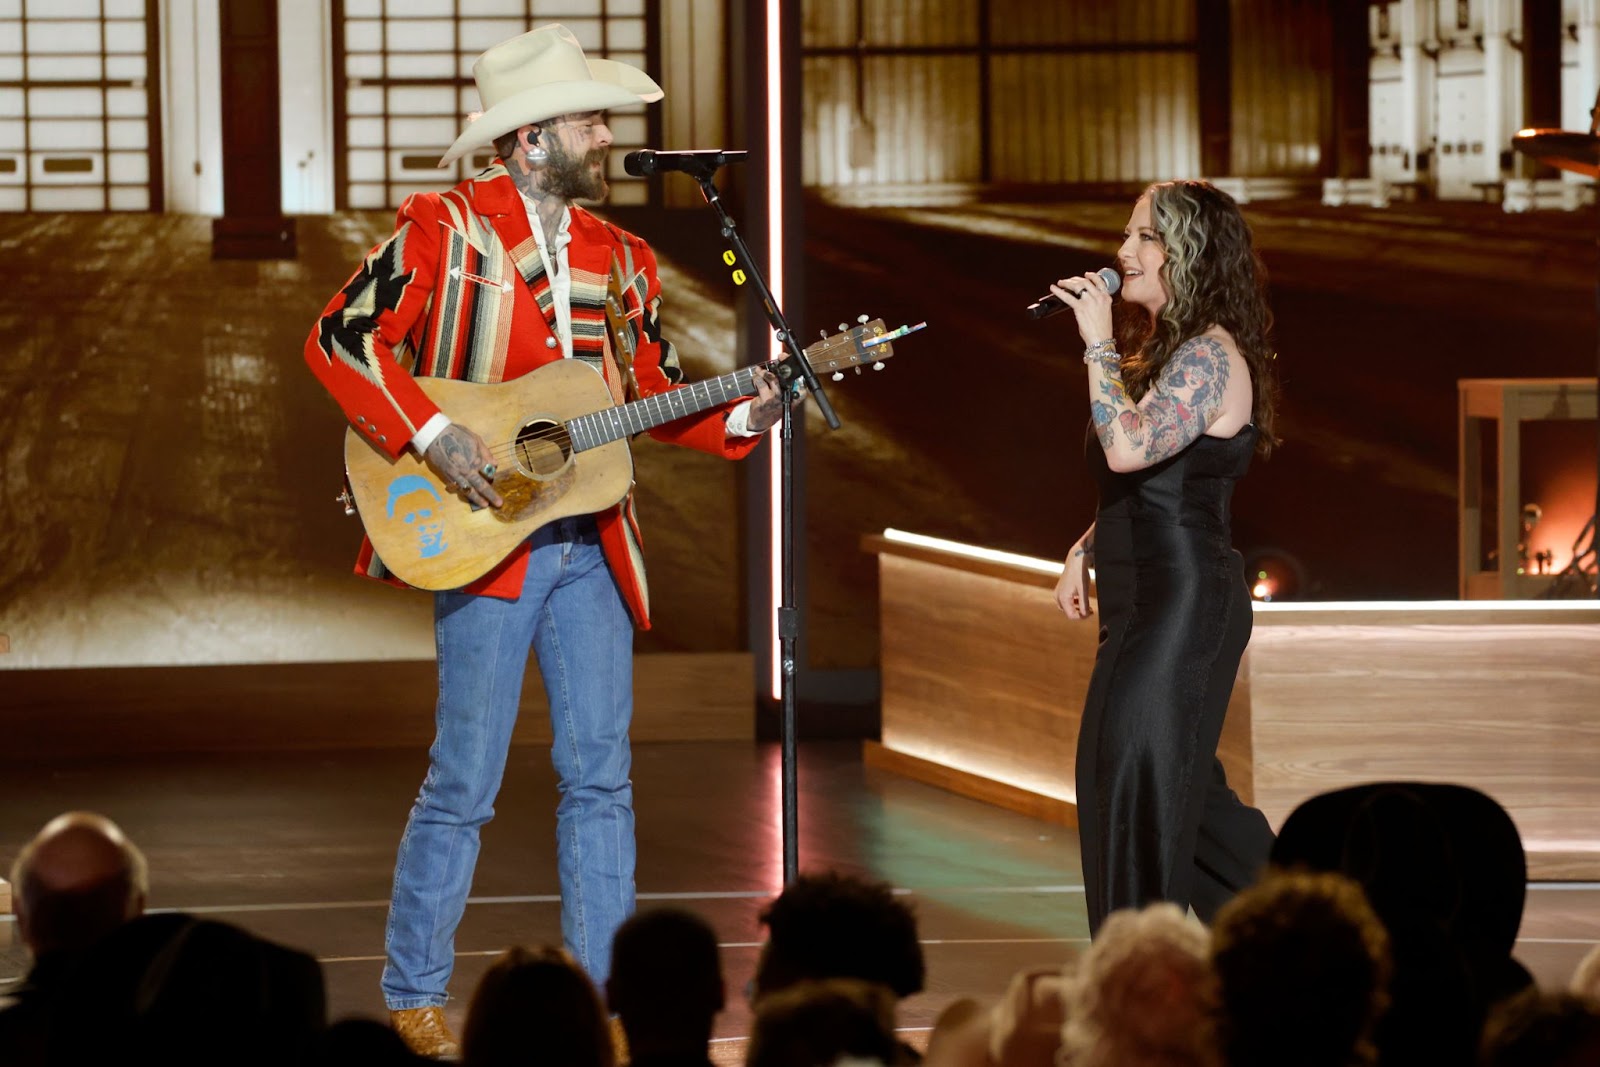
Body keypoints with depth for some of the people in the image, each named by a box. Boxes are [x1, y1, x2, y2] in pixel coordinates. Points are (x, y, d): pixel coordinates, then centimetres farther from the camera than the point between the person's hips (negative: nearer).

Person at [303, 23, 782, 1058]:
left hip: (590, 544, 6)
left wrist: (742, 418, -1)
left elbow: (657, 396, 18)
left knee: (601, 776, 4)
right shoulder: (448, 230, -4)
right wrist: (433, 435, -18)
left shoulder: (616, 258, 14)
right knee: (467, 780, -4)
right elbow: (339, 339, -9)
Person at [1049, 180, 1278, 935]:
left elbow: (1128, 449, -29)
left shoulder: (1211, 355, -15)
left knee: (1139, 782, -9)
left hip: (1186, 603, -10)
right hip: (1146, 603, 10)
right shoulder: (1161, 350, 17)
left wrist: (1099, 344, -22)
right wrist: (1087, 549, 14)